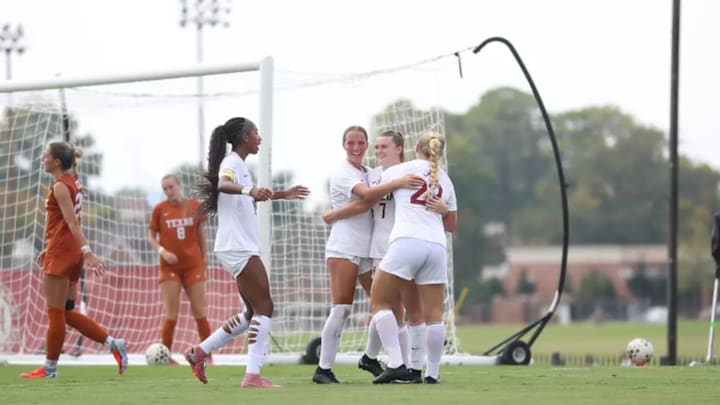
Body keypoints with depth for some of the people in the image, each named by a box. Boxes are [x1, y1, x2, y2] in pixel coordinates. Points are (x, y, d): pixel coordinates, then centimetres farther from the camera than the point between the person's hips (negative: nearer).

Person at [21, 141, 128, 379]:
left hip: (61, 253, -9)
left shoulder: (60, 186, -13)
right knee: (67, 313, 12)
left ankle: (49, 368, 4)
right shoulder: (73, 183, 14)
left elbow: (72, 223, -22)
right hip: (72, 253, 9)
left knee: (55, 313, -2)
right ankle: (113, 344, 3)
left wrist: (87, 252, -28)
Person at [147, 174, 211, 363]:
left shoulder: (195, 205, 1)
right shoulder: (160, 209, -2)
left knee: (200, 311, 1)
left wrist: (204, 258, 11)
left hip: (193, 265, 1)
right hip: (170, 267, -1)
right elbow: (151, 236, 4)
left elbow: (201, 233, 10)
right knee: (171, 314, -4)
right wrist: (162, 251, -14)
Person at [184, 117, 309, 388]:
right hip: (238, 247, -10)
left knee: (254, 311, 13)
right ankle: (252, 375, -15)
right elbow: (224, 184, -36)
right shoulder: (231, 163, -10)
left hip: (242, 248, 10)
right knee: (264, 308, -11)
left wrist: (282, 195, 44)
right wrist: (248, 190, -54)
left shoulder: (237, 163, 19)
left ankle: (200, 352, 15)